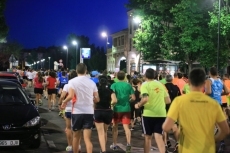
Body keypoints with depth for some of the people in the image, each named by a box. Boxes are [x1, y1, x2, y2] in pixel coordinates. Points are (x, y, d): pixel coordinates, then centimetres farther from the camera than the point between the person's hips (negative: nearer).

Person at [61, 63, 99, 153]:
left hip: (77, 112, -1)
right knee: (87, 139, -2)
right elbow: (97, 99, 7)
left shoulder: (72, 81, -3)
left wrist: (64, 102, 2)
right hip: (89, 112, 1)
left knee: (76, 136, 18)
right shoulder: (92, 82, 6)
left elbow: (71, 96, -17)